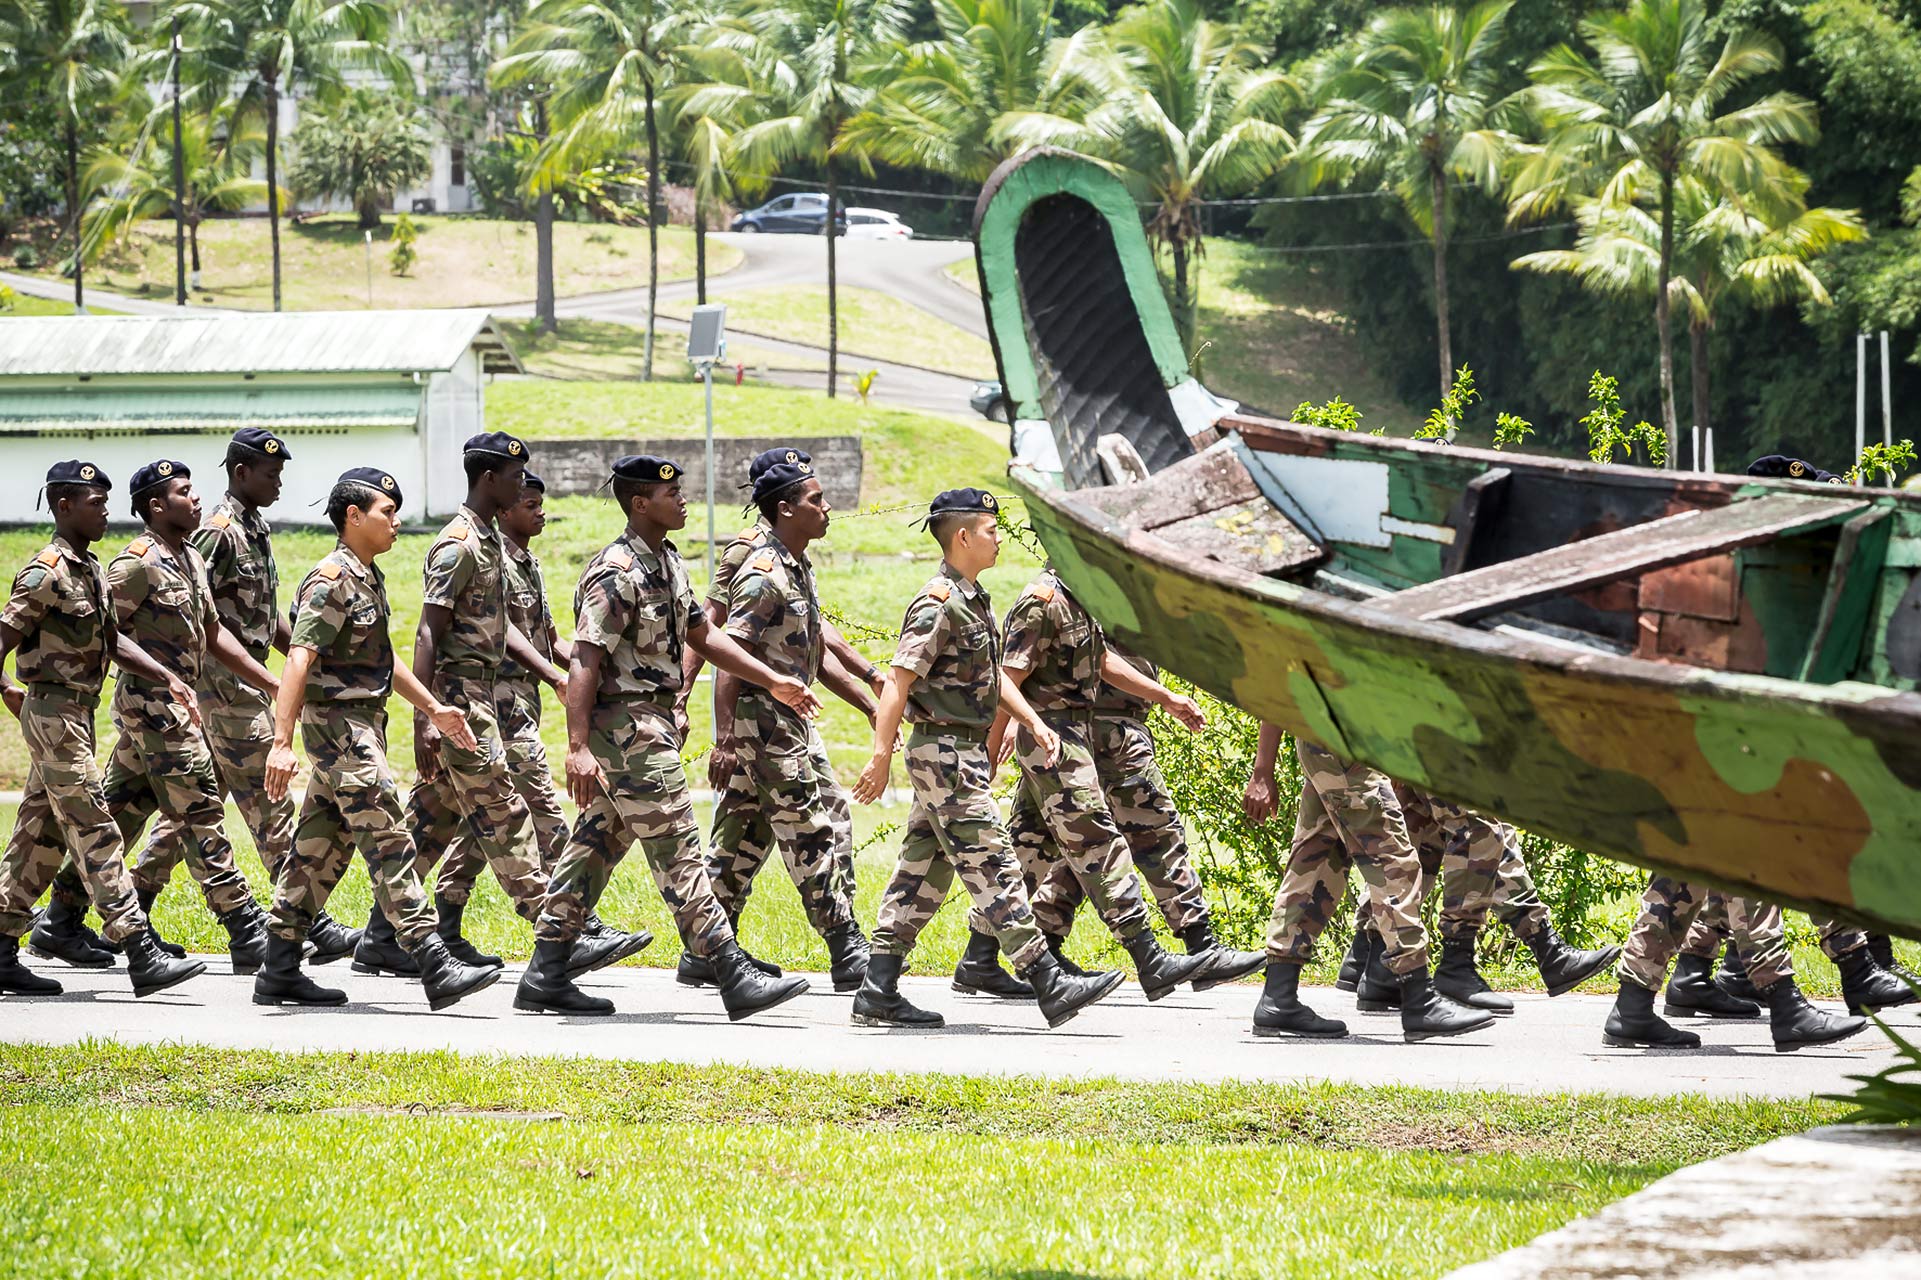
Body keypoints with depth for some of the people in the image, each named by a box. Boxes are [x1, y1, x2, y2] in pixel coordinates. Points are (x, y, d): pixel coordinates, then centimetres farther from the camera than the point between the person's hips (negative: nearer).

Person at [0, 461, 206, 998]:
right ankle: (142, 957, -13)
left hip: (75, 716, 10)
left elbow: (112, 640, 15)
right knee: (97, 837, -11)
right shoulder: (47, 572, -15)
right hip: (54, 715, -10)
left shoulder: (90, 570, 14)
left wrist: (168, 679, 7)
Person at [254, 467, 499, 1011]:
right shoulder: (331, 580, -15)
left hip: (362, 727, 10)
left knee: (322, 849, 11)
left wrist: (433, 708, 24)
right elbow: (299, 660, -23)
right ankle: (436, 969, -16)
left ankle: (279, 974, 14)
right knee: (389, 843, -12)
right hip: (338, 725, -10)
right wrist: (282, 741, -30)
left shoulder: (370, 578, 16)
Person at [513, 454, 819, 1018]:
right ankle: (735, 979, -7)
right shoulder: (618, 573, -17)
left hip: (651, 724, 10)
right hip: (628, 725, -10)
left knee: (596, 845, 11)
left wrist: (774, 682, 20)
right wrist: (578, 747, -27)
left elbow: (702, 635, 24)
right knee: (678, 851, -8)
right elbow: (584, 660, -21)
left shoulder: (667, 563, 14)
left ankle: (546, 976, 14)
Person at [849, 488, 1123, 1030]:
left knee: (923, 873, 9)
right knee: (992, 869, -9)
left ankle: (878, 992, 10)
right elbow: (899, 680, -20)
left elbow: (994, 676, 24)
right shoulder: (938, 604, -15)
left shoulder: (976, 600, 15)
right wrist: (881, 754, -25)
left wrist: (1034, 724, 13)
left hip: (966, 753, 10)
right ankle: (1050, 986, -10)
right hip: (944, 753, -10)